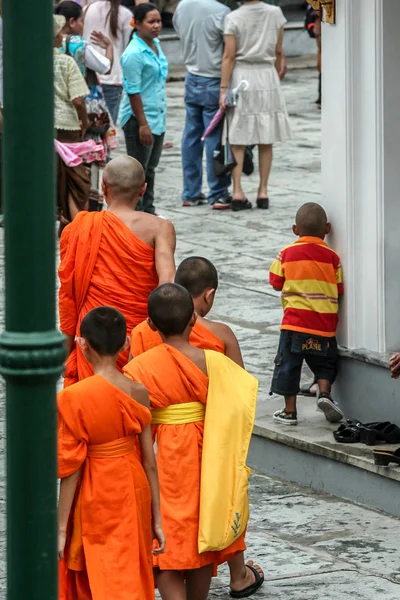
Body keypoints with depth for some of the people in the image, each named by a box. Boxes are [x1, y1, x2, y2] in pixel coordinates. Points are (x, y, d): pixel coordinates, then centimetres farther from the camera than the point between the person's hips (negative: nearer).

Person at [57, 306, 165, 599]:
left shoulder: (74, 398, -19)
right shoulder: (138, 392, -8)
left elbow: (72, 468, -15)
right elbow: (150, 461, -4)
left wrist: (61, 527, -7)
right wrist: (157, 519, 4)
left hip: (95, 499, -4)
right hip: (133, 492, 4)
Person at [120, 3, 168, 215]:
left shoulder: (156, 44, 8)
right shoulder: (133, 54, -19)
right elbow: (133, 92, -20)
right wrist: (143, 124, -21)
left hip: (157, 117, 9)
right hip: (139, 118, -9)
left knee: (150, 169, 16)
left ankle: (148, 211, 25)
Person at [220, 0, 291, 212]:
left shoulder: (233, 18, -8)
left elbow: (229, 57, -9)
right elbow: (278, 52, 6)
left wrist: (223, 89, -7)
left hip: (241, 77, -2)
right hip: (267, 76, 2)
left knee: (238, 140, 2)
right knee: (265, 140, 9)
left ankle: (237, 192, -5)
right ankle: (263, 191, 10)